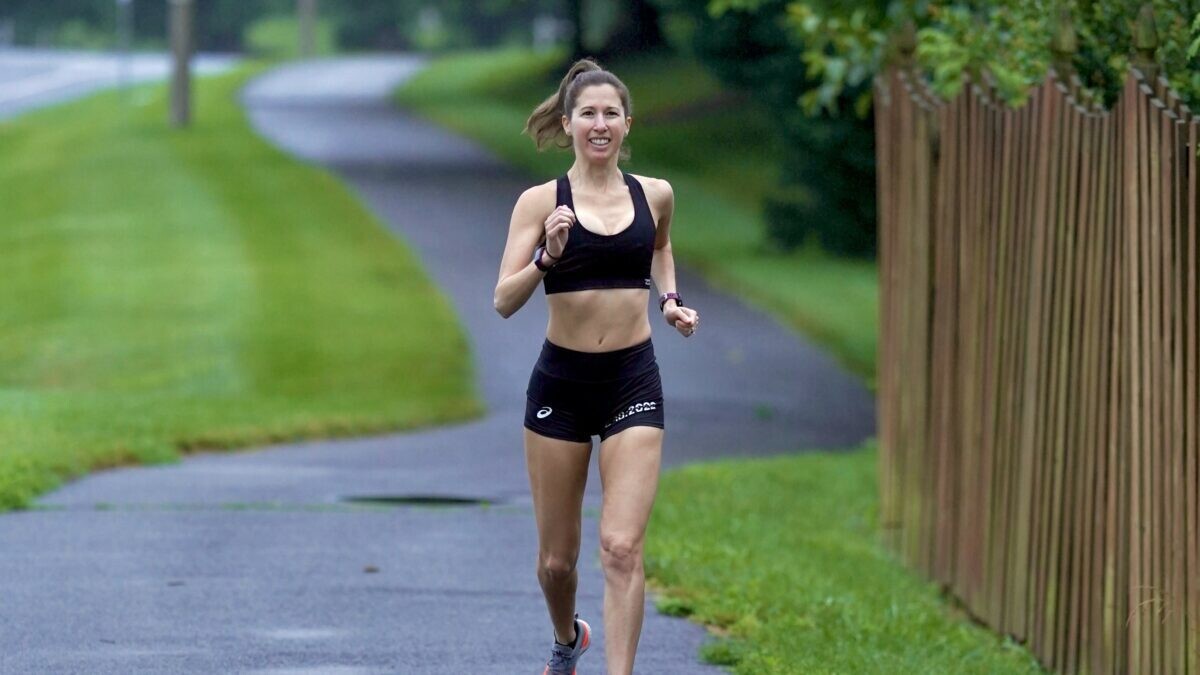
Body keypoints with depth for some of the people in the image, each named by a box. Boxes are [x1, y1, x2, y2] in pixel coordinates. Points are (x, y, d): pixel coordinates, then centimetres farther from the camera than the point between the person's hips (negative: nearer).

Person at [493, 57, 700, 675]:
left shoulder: (655, 196, 3)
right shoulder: (541, 202, -5)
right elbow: (504, 301, -10)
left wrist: (668, 298, 11)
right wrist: (548, 256, -25)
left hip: (633, 381, 0)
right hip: (560, 382, 0)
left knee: (622, 548, -15)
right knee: (556, 559, 11)